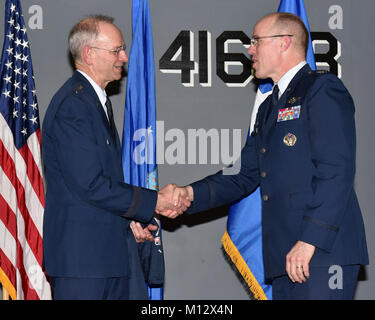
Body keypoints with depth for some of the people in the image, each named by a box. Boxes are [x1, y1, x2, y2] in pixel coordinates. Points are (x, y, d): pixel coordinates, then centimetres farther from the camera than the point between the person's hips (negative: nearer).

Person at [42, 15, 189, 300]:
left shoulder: (99, 101, 18)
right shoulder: (72, 105, -15)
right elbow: (90, 186, -21)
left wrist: (129, 218, 8)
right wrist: (155, 202, -13)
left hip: (110, 253, 10)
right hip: (80, 255, -10)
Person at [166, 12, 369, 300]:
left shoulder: (323, 90, -4)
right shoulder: (269, 108, 24)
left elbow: (337, 171, -14)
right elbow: (245, 176, 22)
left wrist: (310, 239, -20)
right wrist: (191, 194, 7)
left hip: (324, 248, -8)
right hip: (285, 255, 8)